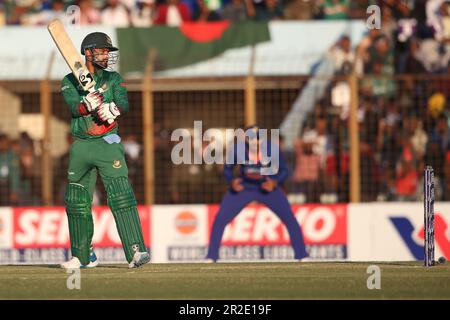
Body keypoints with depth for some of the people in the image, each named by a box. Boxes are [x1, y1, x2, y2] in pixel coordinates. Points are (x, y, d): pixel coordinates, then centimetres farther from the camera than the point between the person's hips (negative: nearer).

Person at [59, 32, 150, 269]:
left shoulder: (114, 79, 9)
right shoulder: (70, 81, 7)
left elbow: (124, 103, -9)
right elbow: (73, 105, -13)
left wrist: (113, 109, -32)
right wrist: (87, 105, -35)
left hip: (108, 145, -2)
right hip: (81, 147, 2)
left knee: (121, 196, -17)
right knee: (76, 202, 7)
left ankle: (135, 252, -27)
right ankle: (82, 256, 22)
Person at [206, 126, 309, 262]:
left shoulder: (272, 148, -21)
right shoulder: (237, 149, -19)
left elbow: (284, 170, -8)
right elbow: (227, 169, -3)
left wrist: (275, 183, -27)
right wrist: (232, 181, -22)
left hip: (268, 187, 0)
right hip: (243, 188, 0)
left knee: (290, 219, -11)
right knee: (220, 219, -10)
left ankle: (301, 255, 3)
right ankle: (211, 256, 4)